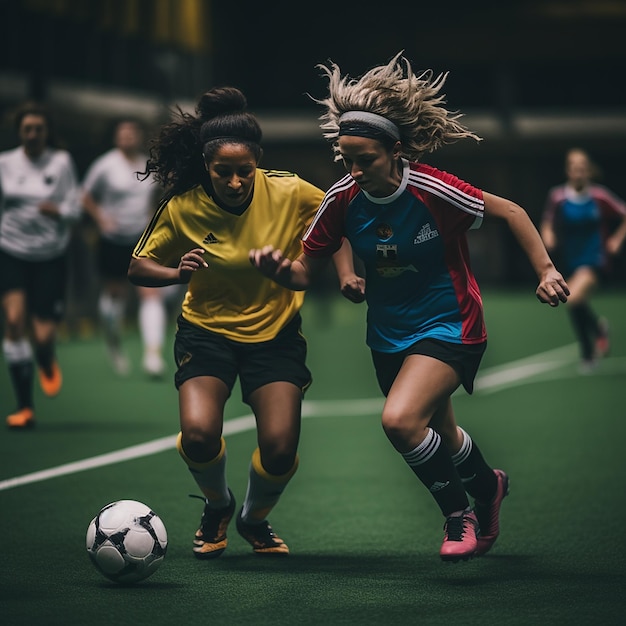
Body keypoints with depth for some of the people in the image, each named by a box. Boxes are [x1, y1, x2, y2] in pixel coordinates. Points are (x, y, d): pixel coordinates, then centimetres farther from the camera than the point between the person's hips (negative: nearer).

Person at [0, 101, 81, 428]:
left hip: (50, 257, -1)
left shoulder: (61, 162, -2)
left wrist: (58, 210, -23)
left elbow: (74, 208, -3)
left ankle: (47, 364, 36)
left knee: (43, 336, -6)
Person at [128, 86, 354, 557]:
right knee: (199, 434, -23)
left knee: (280, 449, -13)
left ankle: (255, 520, 23)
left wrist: (346, 271, -13)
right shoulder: (183, 208, -15)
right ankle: (218, 507, 13)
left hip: (276, 333, 0)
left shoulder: (289, 192, -15)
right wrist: (178, 272, -24)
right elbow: (138, 268, -3)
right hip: (207, 331, 0)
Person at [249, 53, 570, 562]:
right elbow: (307, 271, -3)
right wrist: (280, 269, -25)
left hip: (449, 325, -6)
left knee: (400, 420, -26)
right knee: (439, 438, 20)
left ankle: (458, 511, -1)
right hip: (389, 332, 6)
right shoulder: (342, 199, -11)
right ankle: (486, 486, 54)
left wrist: (546, 271, -18)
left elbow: (509, 212, -12)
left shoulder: (432, 190, -24)